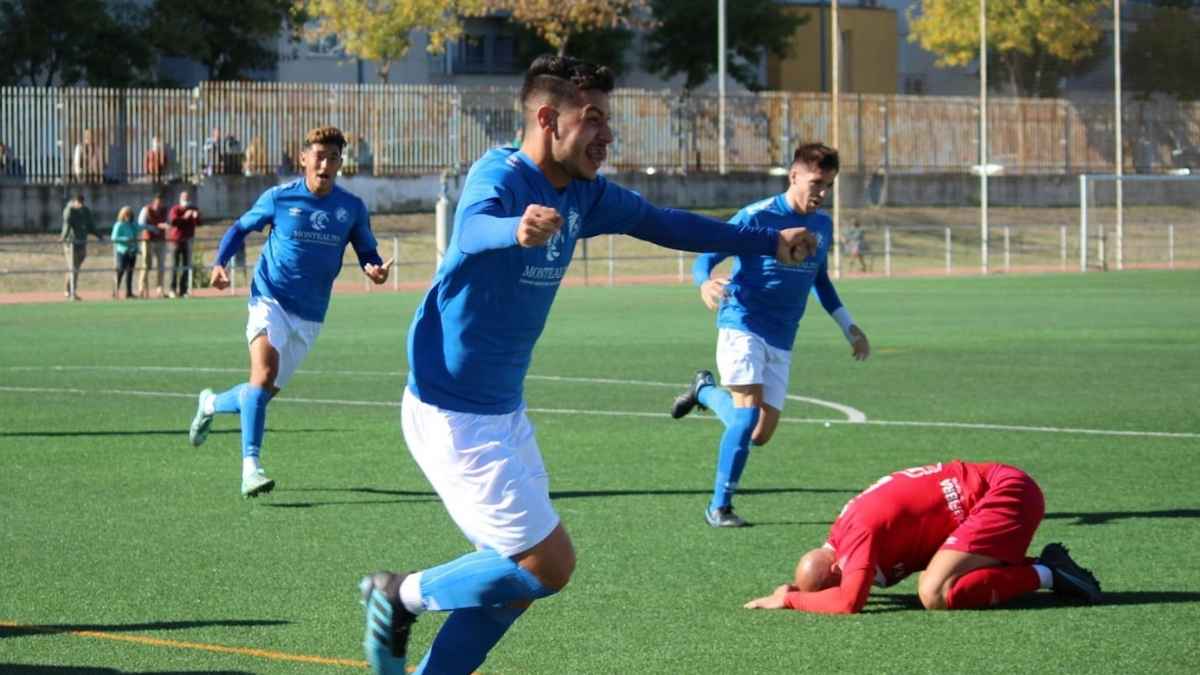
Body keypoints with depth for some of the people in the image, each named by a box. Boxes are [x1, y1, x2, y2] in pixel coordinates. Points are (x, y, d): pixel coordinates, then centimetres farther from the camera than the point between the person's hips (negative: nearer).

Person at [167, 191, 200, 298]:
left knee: (186, 266, 4)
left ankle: (183, 290, 8)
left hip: (187, 240, 5)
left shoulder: (193, 209, 10)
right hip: (176, 240, -5)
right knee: (175, 265, -6)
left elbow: (198, 223, -1)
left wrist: (196, 217, -22)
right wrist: (184, 217, -29)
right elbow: (172, 221, -20)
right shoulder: (175, 210, -3)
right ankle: (173, 290, -7)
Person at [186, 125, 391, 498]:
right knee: (265, 371, -28)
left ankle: (211, 404, 44)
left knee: (263, 393, 11)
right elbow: (240, 228, 10)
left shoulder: (352, 208, 2)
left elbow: (367, 252, 12)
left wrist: (374, 269, -12)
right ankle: (251, 467, -30)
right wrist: (220, 264, -6)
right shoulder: (279, 198, -3)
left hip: (309, 316, 4)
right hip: (270, 300, -4)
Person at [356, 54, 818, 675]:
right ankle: (402, 597, 7)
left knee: (516, 579, 11)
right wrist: (516, 229, -67)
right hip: (452, 414, -9)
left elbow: (663, 224, 20)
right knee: (550, 565, -10)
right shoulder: (499, 177, -20)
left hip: (503, 411, 9)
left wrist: (770, 242, 22)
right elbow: (474, 228, -43)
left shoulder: (583, 195, 5)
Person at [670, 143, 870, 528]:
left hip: (781, 341, 6)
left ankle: (705, 390, 30)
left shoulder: (823, 226, 10)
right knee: (747, 414, -21)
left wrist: (849, 326, 23)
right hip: (742, 326, -6)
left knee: (760, 435, 3)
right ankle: (719, 507, -7)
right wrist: (705, 282, -32)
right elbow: (706, 257, -9)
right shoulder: (757, 217, -9)